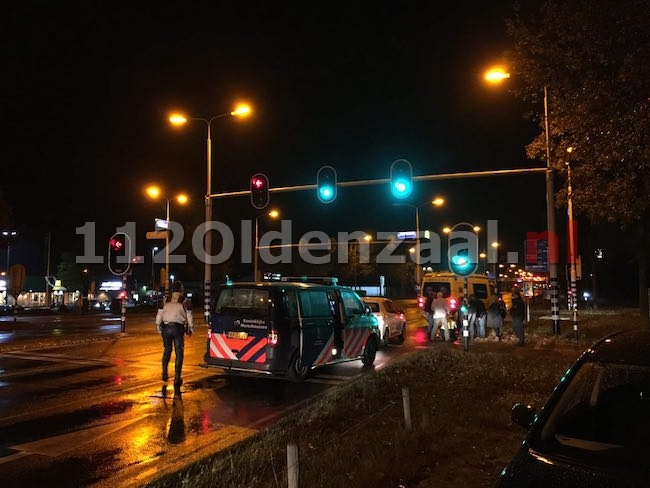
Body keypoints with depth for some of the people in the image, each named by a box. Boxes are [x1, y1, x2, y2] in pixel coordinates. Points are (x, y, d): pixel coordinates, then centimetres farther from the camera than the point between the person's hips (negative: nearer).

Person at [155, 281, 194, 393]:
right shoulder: (185, 301, -2)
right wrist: (191, 329, 13)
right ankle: (177, 379, -1)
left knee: (167, 350, 23)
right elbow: (189, 318, -1)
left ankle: (164, 373, 27)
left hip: (166, 328, 3)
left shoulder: (165, 300, 7)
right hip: (178, 328, -3)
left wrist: (159, 328, 22)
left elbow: (158, 316, 9)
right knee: (179, 353, 3)